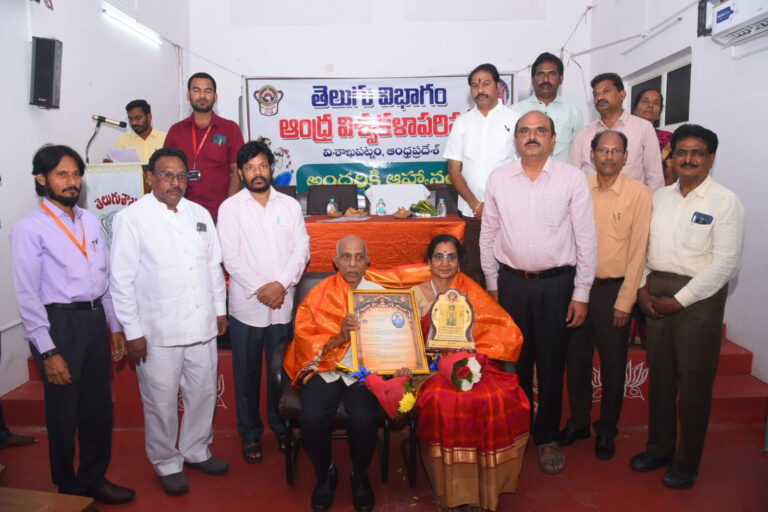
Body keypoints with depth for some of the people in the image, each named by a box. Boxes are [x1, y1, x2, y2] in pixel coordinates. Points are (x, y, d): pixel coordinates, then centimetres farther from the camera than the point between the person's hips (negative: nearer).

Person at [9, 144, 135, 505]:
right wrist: (48, 351, -13)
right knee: (64, 411, 11)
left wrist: (116, 326, 12)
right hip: (59, 322, -5)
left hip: (95, 318, 5)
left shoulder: (90, 221, 8)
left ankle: (94, 479, 37)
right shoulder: (30, 229, -9)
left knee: (99, 406, 16)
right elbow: (27, 295, -11)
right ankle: (68, 488, 33)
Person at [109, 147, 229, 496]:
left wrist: (220, 309, 12)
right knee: (161, 402, 7)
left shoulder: (200, 214, 9)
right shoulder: (132, 218, -7)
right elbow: (122, 280, -8)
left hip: (202, 326, 5)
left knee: (203, 393, 16)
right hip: (158, 332, -5)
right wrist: (133, 332, -9)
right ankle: (167, 463, 29)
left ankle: (196, 450, 38)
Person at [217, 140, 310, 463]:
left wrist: (281, 284, -12)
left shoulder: (290, 205, 6)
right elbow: (231, 257, -7)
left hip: (283, 303, 2)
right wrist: (260, 289, -13)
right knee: (247, 372, 9)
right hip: (246, 305, -2)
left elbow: (301, 249, 0)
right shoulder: (230, 208, 0)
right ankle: (250, 434, 25)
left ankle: (282, 427, 30)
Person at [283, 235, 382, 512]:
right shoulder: (319, 294, 4)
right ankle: (325, 474, 8)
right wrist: (338, 338, -20)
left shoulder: (378, 293, 7)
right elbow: (303, 339, -3)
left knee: (365, 419, -27)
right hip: (324, 368, 0)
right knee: (312, 419, -25)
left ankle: (360, 475, 6)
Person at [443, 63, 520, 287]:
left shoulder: (514, 120, 6)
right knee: (473, 271, 3)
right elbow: (454, 169, 7)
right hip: (470, 212, 2)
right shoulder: (462, 122, 12)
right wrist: (476, 205, -5)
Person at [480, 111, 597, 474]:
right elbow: (488, 235, 8)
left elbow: (586, 239, -3)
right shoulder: (499, 179, 3)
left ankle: (547, 437, 26)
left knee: (551, 363, 8)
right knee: (515, 359, 12)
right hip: (511, 281, 2)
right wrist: (492, 284, 7)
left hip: (557, 283, -2)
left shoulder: (572, 179, -3)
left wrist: (581, 294, -4)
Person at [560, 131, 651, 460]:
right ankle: (578, 422, 32)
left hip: (613, 288, -3)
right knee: (576, 358, 13)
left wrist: (625, 301, -10)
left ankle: (606, 430, 29)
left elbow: (638, 250, -8)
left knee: (613, 365, 9)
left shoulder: (638, 193, -8)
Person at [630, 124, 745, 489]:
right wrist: (643, 288, -2)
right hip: (656, 295, 5)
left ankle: (686, 462, 22)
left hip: (698, 298, -4)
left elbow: (725, 263, -12)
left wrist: (678, 300, -14)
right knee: (659, 375, 13)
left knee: (694, 383, 5)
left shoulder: (725, 201, -6)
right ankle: (659, 447, 30)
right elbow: (643, 244, 11)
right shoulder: (660, 197, 10)